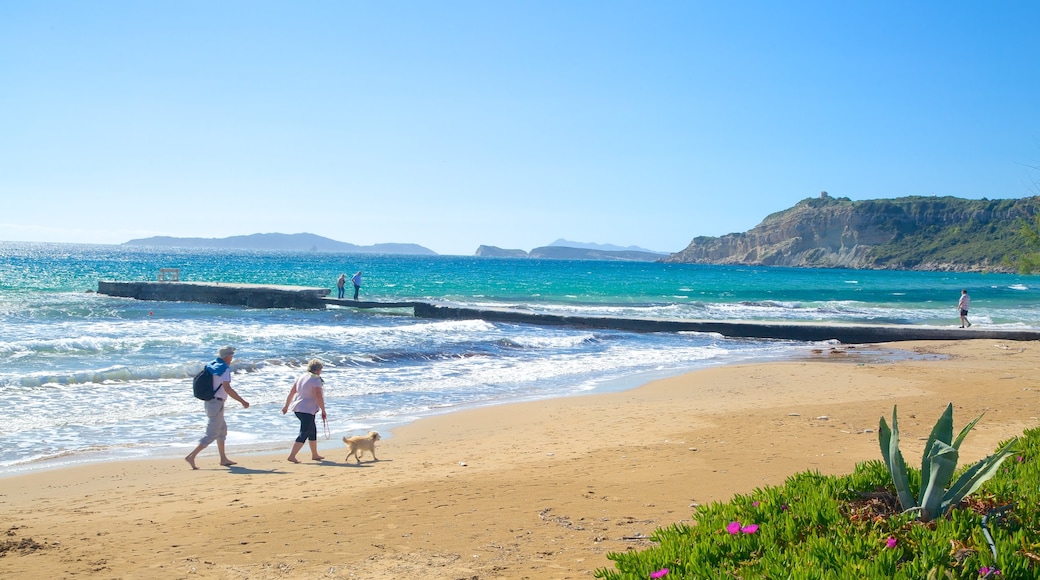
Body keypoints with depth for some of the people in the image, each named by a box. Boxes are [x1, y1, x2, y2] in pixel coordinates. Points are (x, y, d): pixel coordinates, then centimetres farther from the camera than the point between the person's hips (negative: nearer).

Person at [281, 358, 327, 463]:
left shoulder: (301, 377, 10)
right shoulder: (316, 380, -14)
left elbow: (291, 392, 13)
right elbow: (318, 397, -22)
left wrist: (286, 406, 20)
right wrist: (323, 411, -14)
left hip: (298, 408, 9)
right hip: (307, 410, -9)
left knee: (313, 430, 20)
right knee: (304, 434, -4)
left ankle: (314, 455, 28)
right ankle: (292, 456, -9)